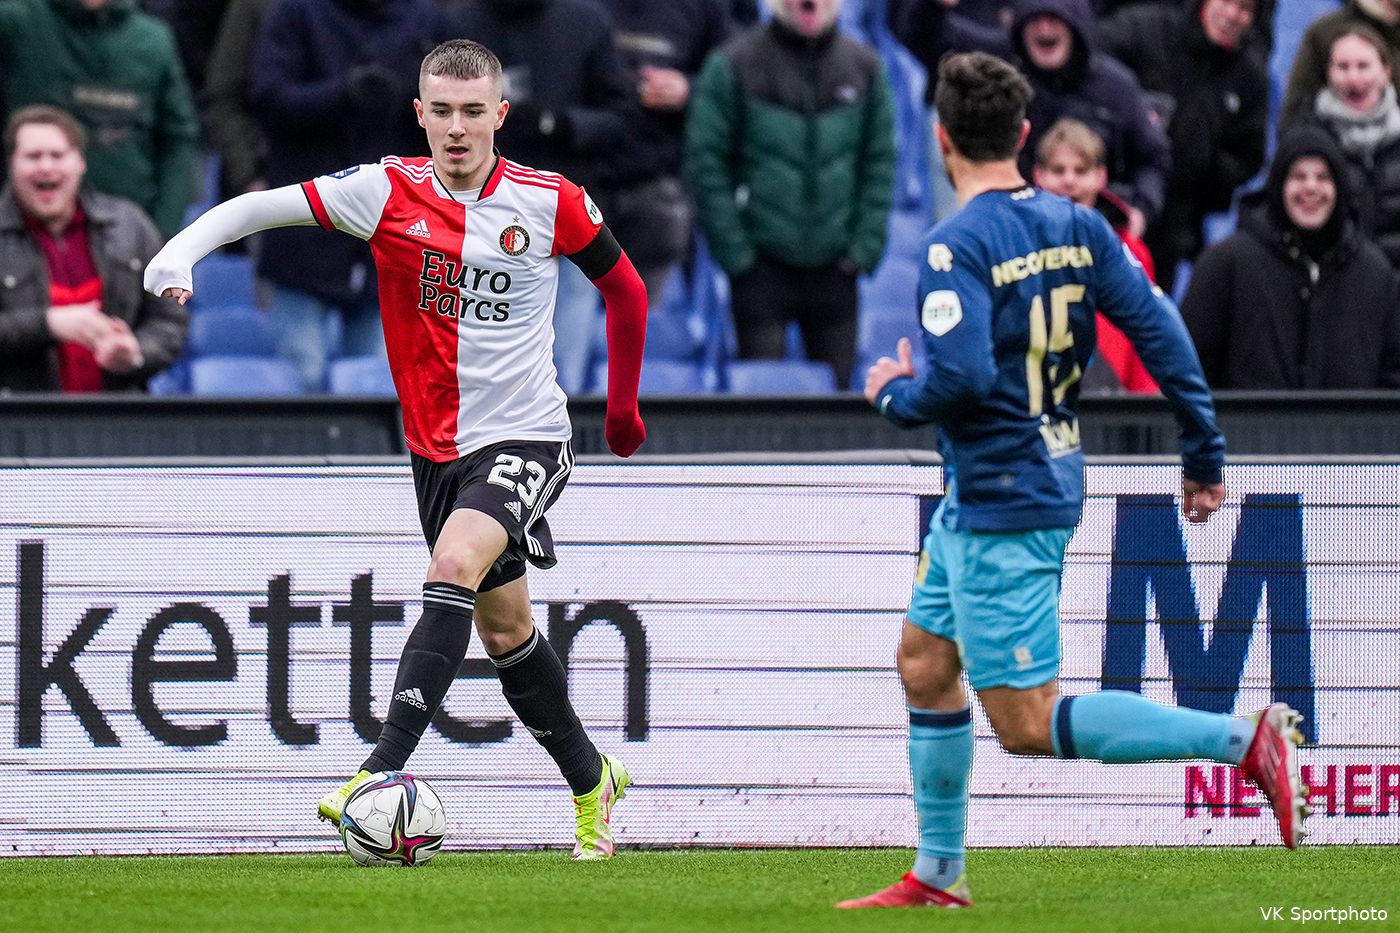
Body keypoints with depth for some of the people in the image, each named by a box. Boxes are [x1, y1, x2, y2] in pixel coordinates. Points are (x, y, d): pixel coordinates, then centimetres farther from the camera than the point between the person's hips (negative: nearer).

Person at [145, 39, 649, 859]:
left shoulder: (551, 202, -8)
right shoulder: (388, 192, -6)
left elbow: (626, 290, 9)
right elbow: (260, 207, -7)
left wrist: (624, 406, 17)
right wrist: (179, 255, -25)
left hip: (525, 438, -4)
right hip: (438, 445, 4)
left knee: (455, 568, -28)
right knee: (504, 628, 14)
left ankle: (383, 770, -34)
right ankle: (592, 782, 33)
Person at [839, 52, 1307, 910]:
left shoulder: (956, 247, -17)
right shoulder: (1076, 226, 5)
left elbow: (960, 375, -28)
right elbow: (1159, 330, 2)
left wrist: (894, 395, -6)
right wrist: (1206, 457, 8)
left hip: (1001, 507, -9)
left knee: (1029, 727, -8)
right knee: (923, 661, 21)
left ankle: (1244, 740, -18)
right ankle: (939, 875, 26)